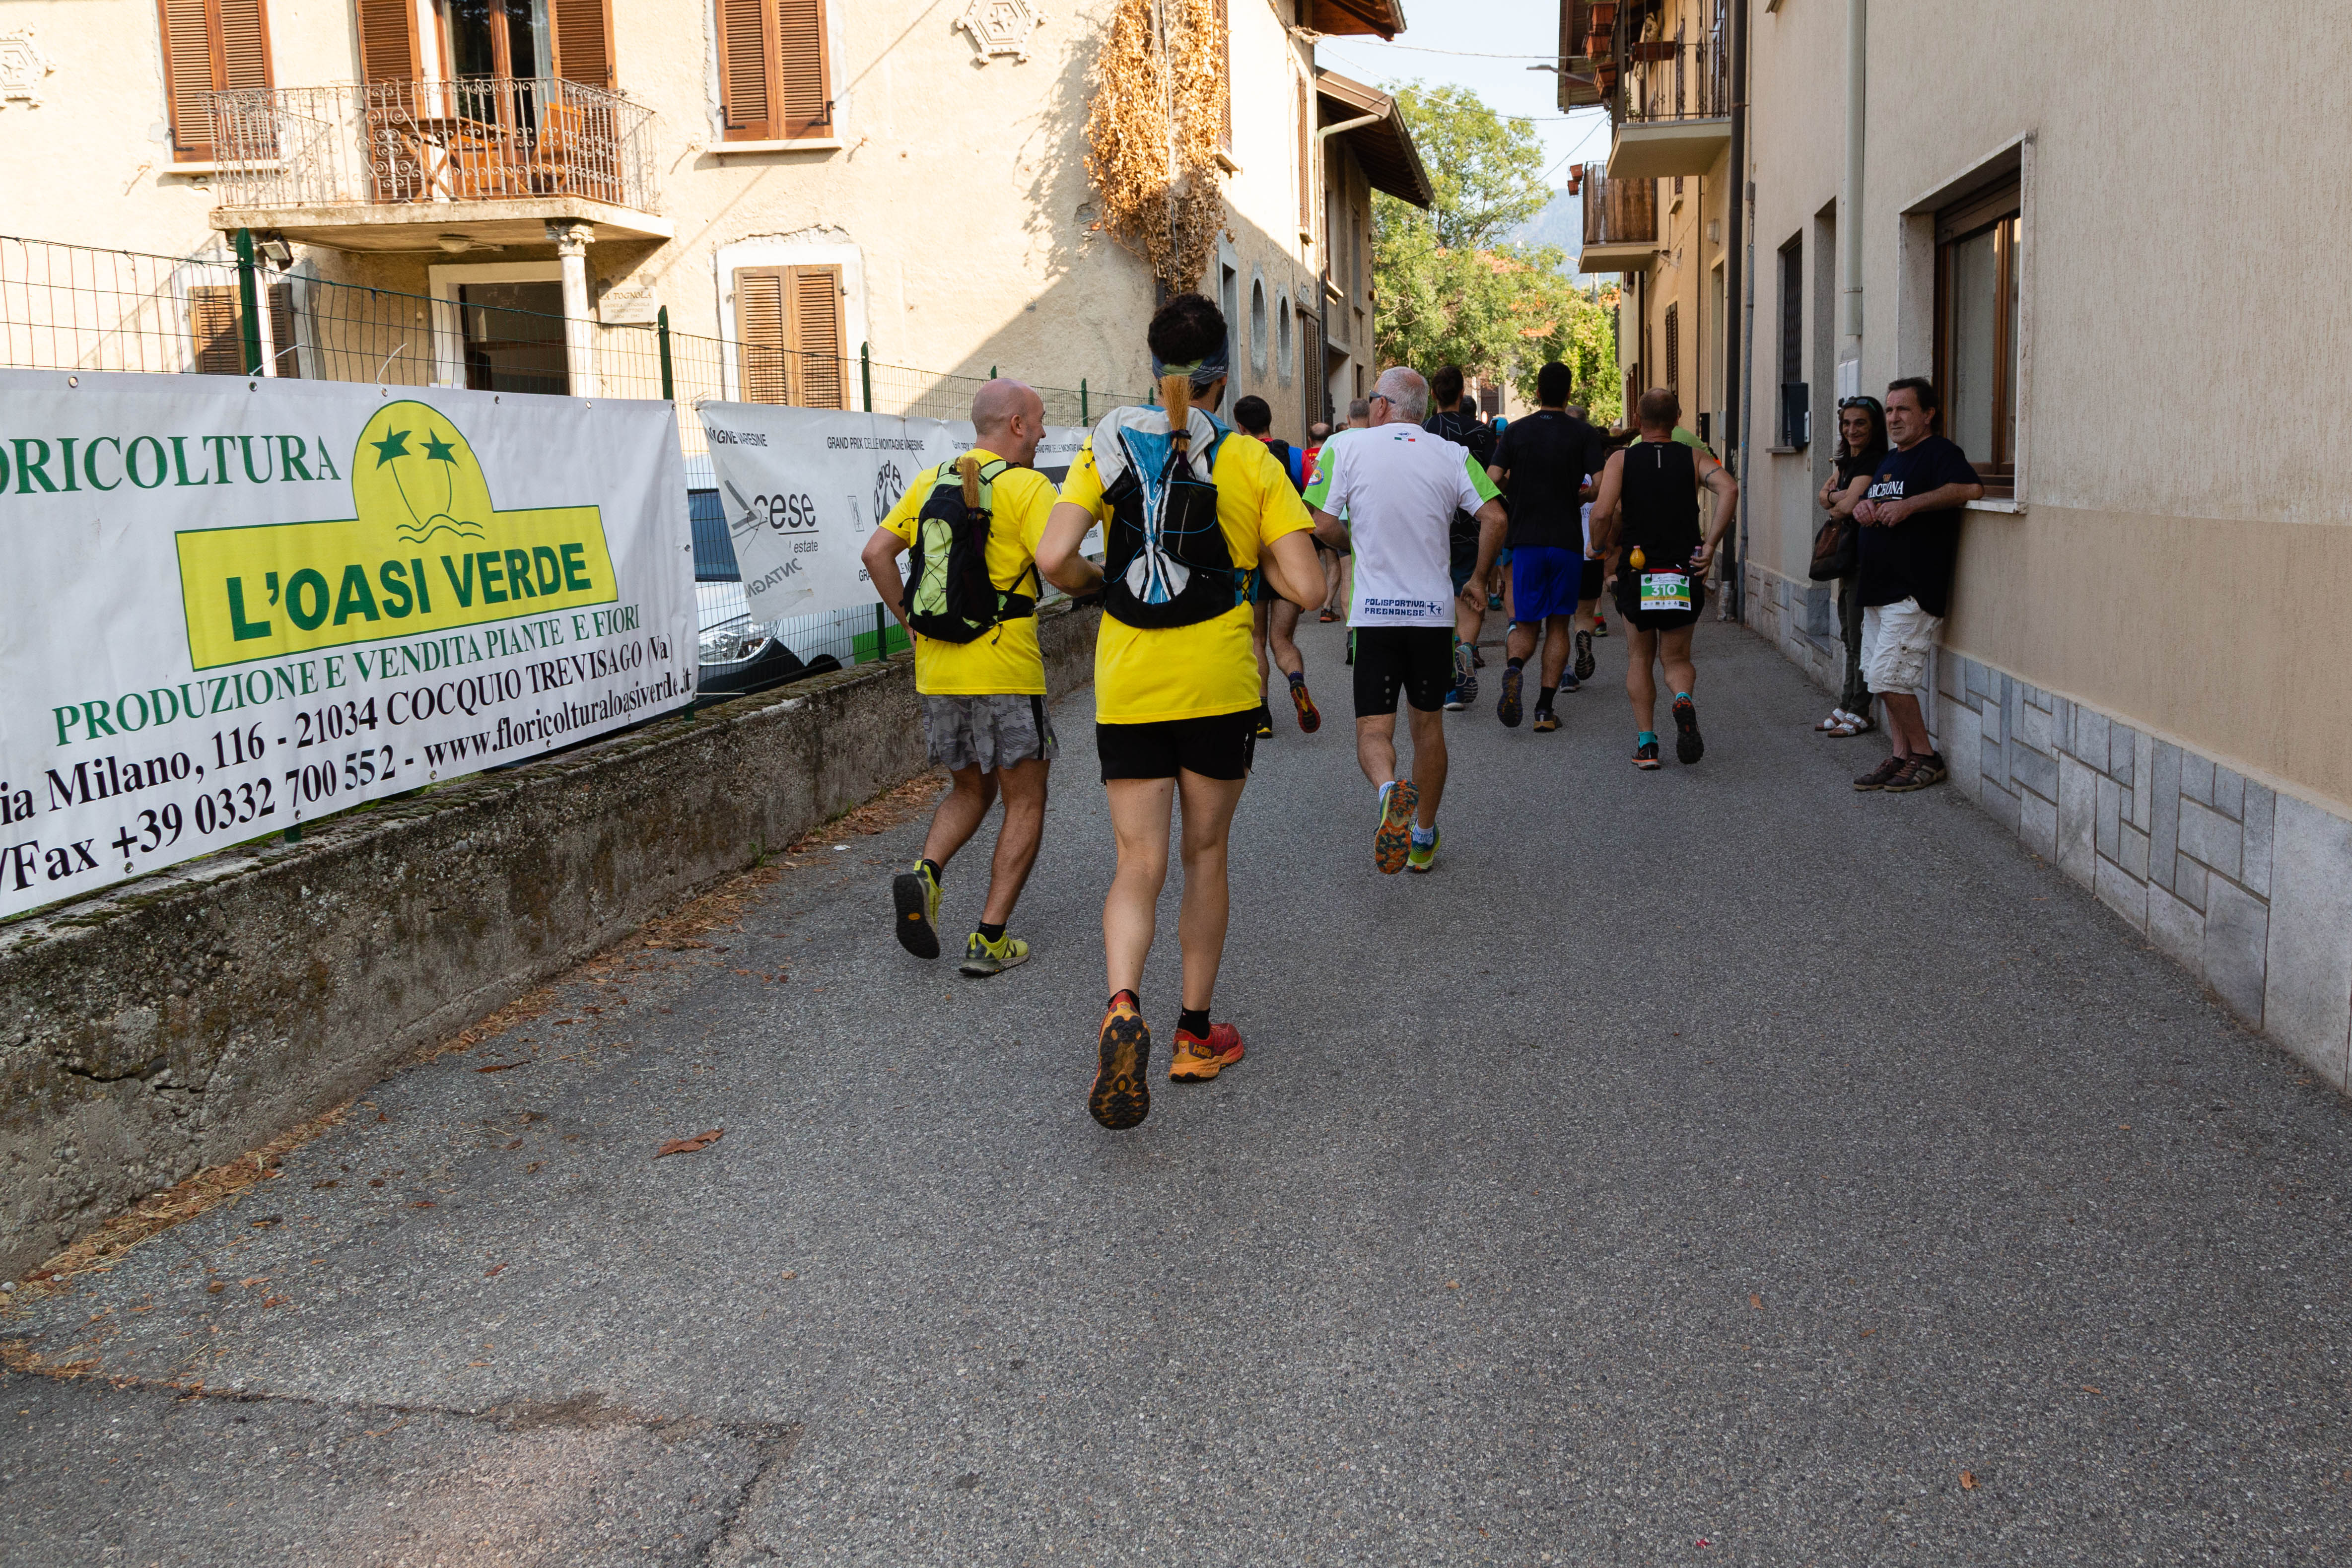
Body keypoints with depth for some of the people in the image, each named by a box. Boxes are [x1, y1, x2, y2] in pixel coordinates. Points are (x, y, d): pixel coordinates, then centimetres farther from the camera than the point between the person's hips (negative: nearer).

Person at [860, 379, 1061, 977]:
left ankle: (925, 873, -5)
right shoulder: (1026, 487, -9)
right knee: (1025, 803, 8)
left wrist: (911, 622, 13)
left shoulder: (930, 482, 9)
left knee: (971, 792, 22)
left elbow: (876, 553, 7)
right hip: (1005, 670, -6)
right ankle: (990, 939, 3)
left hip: (937, 670, 6)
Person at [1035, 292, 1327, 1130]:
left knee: (1138, 863, 4)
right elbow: (1306, 587, -8)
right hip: (1219, 683, -1)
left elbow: (1055, 560, -10)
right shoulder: (1251, 460, -2)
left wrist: (1102, 584, 11)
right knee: (1205, 854, 15)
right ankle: (1196, 1033, 23)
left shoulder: (1109, 445, 1)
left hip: (1127, 685, 1)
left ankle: (1123, 1008, -23)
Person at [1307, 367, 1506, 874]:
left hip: (1374, 613, -2)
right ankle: (1424, 838, 24)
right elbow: (1494, 518, -7)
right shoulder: (1452, 456, 2)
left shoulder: (1344, 447, -3)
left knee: (1373, 727, 2)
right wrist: (1478, 578, 7)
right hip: (1435, 610, 2)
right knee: (1428, 724, 16)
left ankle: (1390, 790, -31)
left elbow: (1322, 526, -8)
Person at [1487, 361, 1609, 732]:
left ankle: (1513, 669, -25)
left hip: (1526, 538, 1)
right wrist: (1578, 497, 11)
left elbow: (1493, 480, -6)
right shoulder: (1584, 433, -1)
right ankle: (1544, 709, 3)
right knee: (1558, 624, 9)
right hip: (1567, 539, -1)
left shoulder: (1516, 431, 2)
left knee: (1527, 624, 9)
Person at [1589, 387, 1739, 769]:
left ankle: (1646, 742, 7)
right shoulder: (1694, 458, 4)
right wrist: (1711, 544, -10)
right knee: (1677, 659, 15)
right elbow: (1728, 490, -15)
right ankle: (1683, 700, -19)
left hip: (1636, 575, -1)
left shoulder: (1621, 460, 0)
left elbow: (1602, 514, -15)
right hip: (1684, 576, 1)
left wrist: (1609, 550, 3)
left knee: (1640, 658, 16)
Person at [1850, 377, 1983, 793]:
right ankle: (1901, 755, 18)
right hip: (1877, 588, 9)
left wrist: (1909, 505, -24)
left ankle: (1926, 757, 1)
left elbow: (1971, 488, -26)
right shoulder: (1887, 459, 19)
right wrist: (1862, 508, 5)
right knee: (1880, 677, 10)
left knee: (1887, 677, -13)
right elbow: (1868, 499, 30)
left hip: (1914, 591, -9)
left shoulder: (1940, 452, -8)